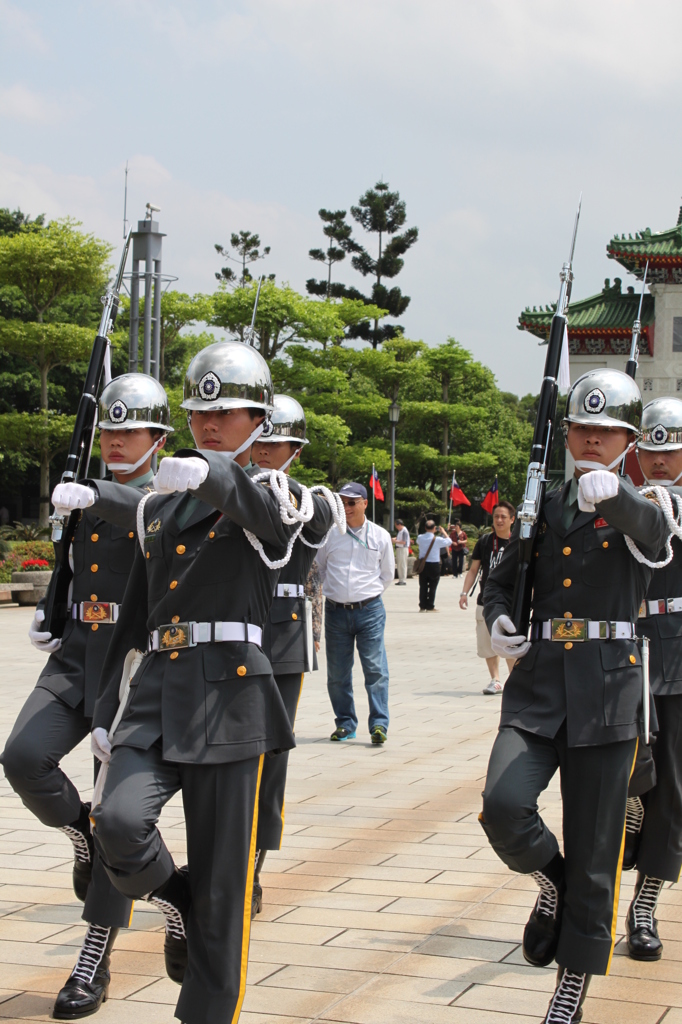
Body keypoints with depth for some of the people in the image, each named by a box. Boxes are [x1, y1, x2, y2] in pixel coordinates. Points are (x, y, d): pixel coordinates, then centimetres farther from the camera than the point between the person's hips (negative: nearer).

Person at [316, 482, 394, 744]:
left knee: (375, 668, -8)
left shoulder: (380, 536, 4)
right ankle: (345, 723, 17)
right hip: (336, 611, 1)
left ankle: (379, 724, -4)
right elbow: (319, 567, 17)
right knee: (337, 672, 5)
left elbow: (388, 573, 17)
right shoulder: (329, 534, 2)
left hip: (369, 611, -1)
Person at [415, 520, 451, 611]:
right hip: (434, 565, -3)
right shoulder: (437, 539, -14)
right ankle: (430, 607, 5)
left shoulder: (420, 538, -4)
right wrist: (443, 532, 12)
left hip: (423, 565, 3)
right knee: (432, 587, 4)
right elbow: (449, 542, 1)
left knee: (423, 586, 10)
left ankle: (422, 606, 12)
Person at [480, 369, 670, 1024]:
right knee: (503, 806, -21)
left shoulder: (641, 510, 1)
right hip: (538, 684, 3)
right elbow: (503, 577, 24)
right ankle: (551, 883, 13)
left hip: (608, 693, -2)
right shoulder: (544, 507, 12)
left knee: (592, 854, 3)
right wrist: (497, 620, 0)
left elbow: (653, 529, -25)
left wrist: (613, 491, -48)